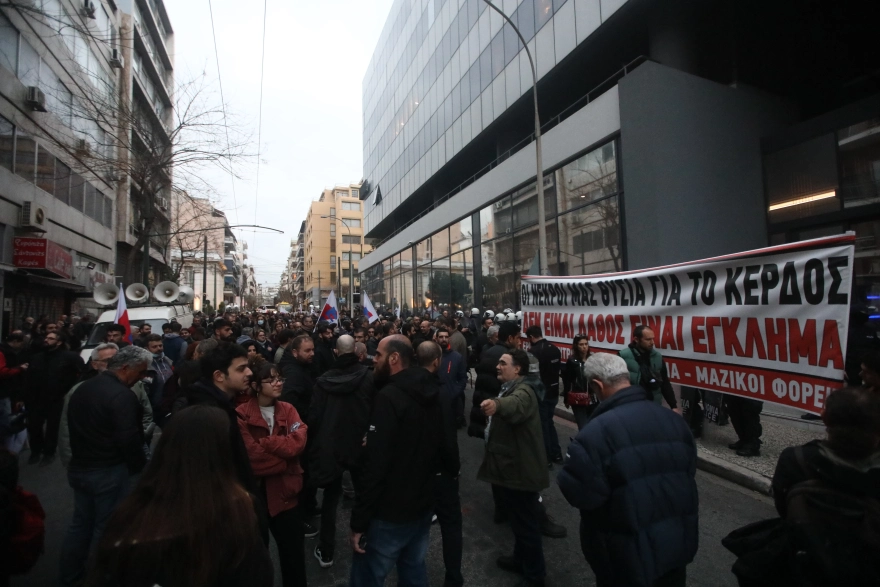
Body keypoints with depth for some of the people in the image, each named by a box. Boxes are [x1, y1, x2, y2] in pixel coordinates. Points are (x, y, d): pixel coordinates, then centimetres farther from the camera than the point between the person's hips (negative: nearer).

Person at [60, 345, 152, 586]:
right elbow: (129, 439, -24)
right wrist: (141, 466, -8)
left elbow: (75, 427, 15)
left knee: (80, 523, 21)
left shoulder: (83, 388, 5)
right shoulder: (122, 395, -25)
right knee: (106, 527, 7)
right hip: (108, 471, -9)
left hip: (79, 466, 9)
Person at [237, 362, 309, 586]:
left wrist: (264, 442, -19)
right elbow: (251, 455, -21)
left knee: (294, 553, 11)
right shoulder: (242, 414, -12)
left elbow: (298, 443, -14)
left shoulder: (288, 410, 1)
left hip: (285, 492, 3)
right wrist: (284, 460, -15)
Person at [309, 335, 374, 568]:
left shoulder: (323, 380, -10)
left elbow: (313, 416, -5)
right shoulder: (368, 377, -15)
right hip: (360, 445, -1)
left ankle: (326, 552, 26)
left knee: (330, 497, 16)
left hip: (330, 446, 1)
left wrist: (315, 445, 7)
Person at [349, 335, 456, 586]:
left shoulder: (389, 397, -22)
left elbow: (376, 464, -24)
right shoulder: (430, 393, 3)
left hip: (391, 512, -8)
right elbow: (439, 445, 13)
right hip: (422, 504, 8)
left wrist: (359, 520, -18)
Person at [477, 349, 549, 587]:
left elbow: (515, 405, -48)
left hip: (521, 470, -10)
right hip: (510, 467, 10)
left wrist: (496, 404, -67)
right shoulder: (508, 389, 9)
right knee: (518, 520, 25)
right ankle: (521, 559, 43)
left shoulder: (522, 391, -24)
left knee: (526, 523, 6)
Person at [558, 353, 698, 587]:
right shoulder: (673, 419, -3)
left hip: (629, 556, -6)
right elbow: (688, 470, 9)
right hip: (678, 545, 6)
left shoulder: (596, 432, -28)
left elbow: (577, 493, -25)